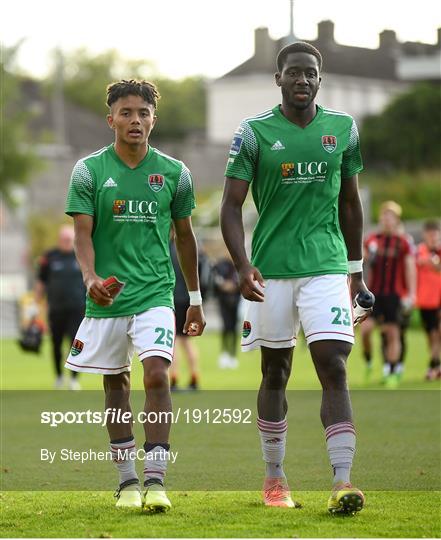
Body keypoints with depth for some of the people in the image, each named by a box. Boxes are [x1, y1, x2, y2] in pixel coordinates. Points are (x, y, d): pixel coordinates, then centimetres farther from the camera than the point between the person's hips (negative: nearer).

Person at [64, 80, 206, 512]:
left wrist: (195, 299, 16)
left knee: (157, 375, -17)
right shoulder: (89, 171, -1)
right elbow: (83, 233, -6)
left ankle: (155, 479, -15)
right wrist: (90, 276, -26)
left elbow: (184, 236, 13)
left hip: (155, 293, 0)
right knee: (115, 383, 9)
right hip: (106, 297, 1)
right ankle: (127, 480, 21)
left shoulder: (173, 173, 3)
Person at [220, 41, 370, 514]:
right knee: (275, 372, 10)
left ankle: (342, 482, -17)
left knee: (334, 369, -12)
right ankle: (274, 478, 23)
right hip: (271, 270, -1)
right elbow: (231, 207, -4)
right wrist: (243, 266, -17)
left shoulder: (343, 129, 6)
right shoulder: (254, 133, -2)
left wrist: (356, 269, 18)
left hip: (327, 266, 1)